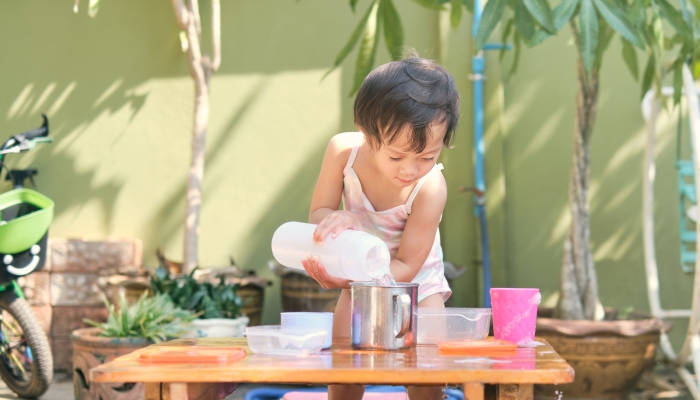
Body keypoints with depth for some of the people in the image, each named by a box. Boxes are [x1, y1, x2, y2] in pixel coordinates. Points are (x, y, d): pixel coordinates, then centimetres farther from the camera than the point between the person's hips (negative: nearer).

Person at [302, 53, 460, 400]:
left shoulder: (430, 188, -34)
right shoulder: (343, 150, -25)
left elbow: (406, 265, -27)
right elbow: (317, 214, -12)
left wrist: (345, 279, -43)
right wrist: (340, 220, -38)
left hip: (416, 281, -3)